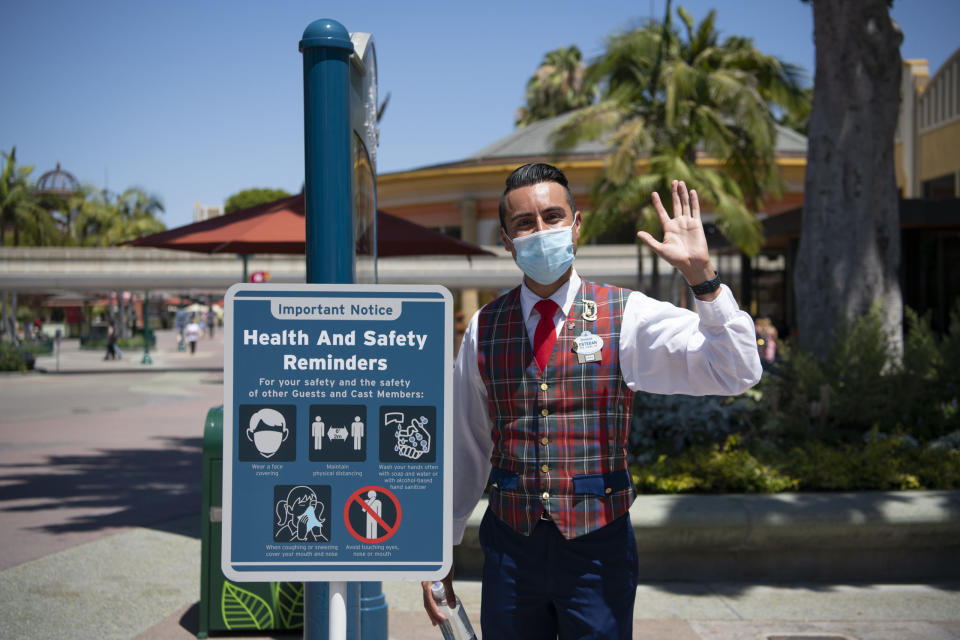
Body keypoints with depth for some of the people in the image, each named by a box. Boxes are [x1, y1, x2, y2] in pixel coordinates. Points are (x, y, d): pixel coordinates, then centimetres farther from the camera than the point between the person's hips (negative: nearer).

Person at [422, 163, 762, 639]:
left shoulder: (627, 316, -5)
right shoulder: (484, 329, 2)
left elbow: (737, 373, -14)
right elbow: (464, 447, 10)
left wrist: (701, 274, -24)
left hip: (598, 548, -1)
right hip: (510, 546, 2)